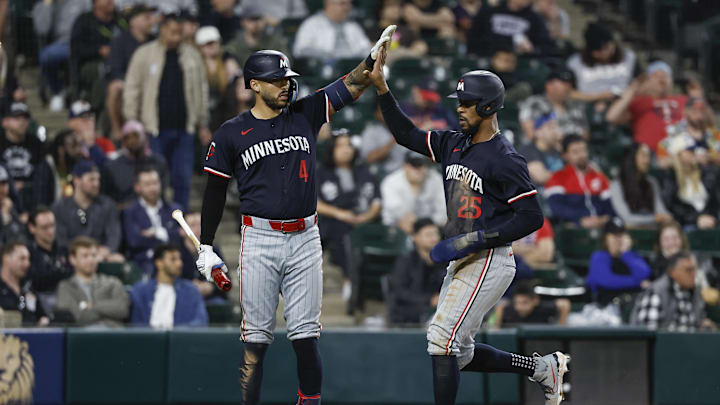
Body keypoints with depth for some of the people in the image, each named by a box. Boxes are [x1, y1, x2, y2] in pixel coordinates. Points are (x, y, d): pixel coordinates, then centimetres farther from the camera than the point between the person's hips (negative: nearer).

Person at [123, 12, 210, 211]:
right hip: (155, 129, -3)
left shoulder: (191, 55, 8)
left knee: (182, 179, 3)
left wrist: (203, 125, 13)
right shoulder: (144, 54, 0)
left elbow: (201, 90, 14)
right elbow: (132, 90, 3)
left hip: (183, 128, 3)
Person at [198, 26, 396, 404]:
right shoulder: (231, 133, 2)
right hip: (260, 240, -2)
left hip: (304, 238, 2)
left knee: (305, 335, 2)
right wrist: (206, 247, 4)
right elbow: (215, 191, 7)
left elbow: (350, 87, 0)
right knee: (256, 337, -1)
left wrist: (373, 57, -18)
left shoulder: (305, 115, 8)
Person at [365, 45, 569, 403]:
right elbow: (407, 135, 16)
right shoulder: (454, 145, 11)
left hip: (490, 262, -9)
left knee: (442, 339, -16)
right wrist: (381, 87, 6)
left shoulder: (504, 159, -14)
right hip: (461, 263, 9)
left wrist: (475, 239, -22)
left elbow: (531, 217, -18)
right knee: (460, 353, 14)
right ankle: (542, 367, 27)